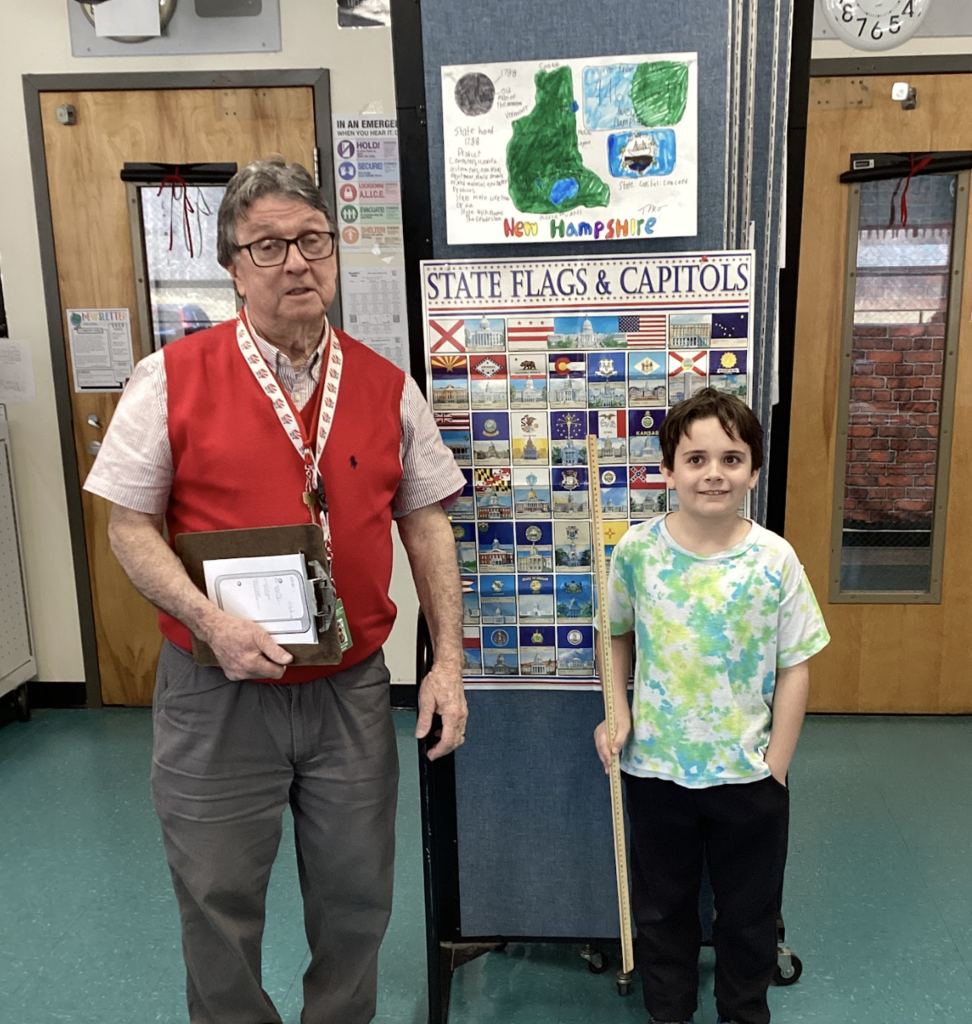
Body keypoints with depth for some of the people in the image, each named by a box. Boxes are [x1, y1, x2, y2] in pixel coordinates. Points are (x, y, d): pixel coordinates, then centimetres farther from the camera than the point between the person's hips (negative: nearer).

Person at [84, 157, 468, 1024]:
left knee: (356, 899, 17)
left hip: (350, 690, 2)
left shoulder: (387, 388, 1)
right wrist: (212, 620, -19)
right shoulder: (172, 379, -6)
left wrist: (447, 663, 0)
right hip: (217, 693, -2)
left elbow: (427, 525, 5)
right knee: (218, 902, 14)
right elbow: (130, 525, -3)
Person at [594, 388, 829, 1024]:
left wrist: (776, 768, -6)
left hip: (749, 774, 0)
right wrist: (618, 713, -8)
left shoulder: (775, 560, -13)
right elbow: (616, 634, 4)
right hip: (656, 769, 1)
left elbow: (795, 669, -6)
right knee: (662, 907, 20)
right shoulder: (638, 549, -11)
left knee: (750, 913, 20)